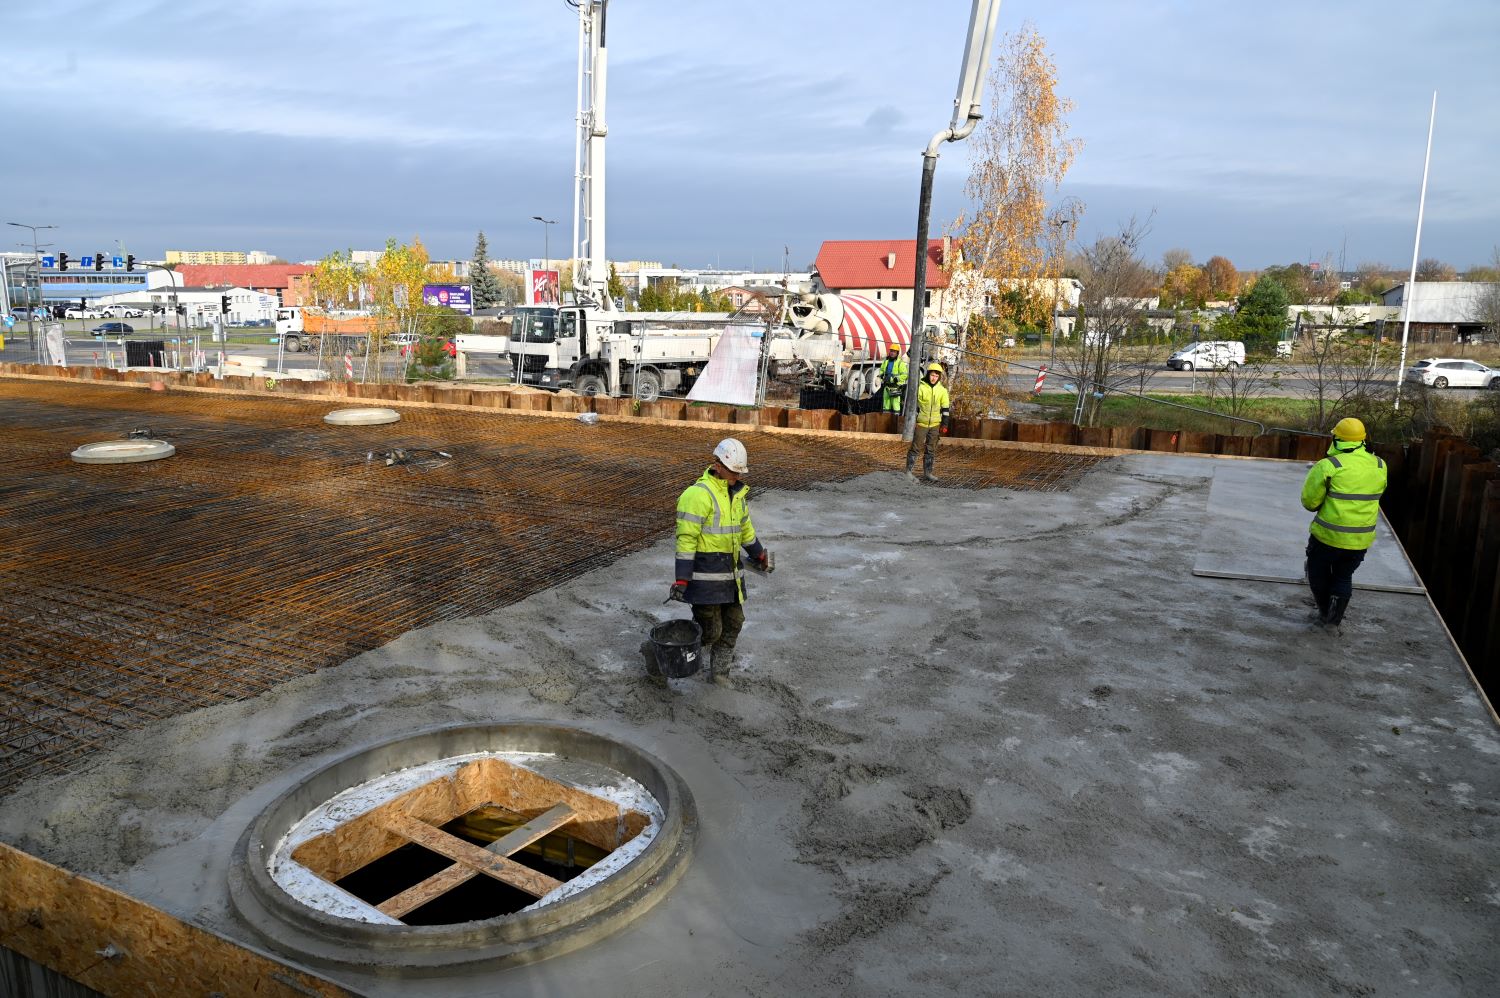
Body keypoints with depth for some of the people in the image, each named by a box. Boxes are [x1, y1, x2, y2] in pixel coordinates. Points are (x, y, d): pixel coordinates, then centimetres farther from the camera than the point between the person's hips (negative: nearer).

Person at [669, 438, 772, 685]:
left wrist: (759, 554, 34)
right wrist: (682, 579, -21)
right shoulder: (698, 494, -17)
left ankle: (719, 671, 28)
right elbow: (686, 538, -19)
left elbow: (744, 526, 27)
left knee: (733, 623, 12)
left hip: (730, 571, 8)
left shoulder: (738, 492, 10)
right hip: (706, 573, -8)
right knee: (710, 629, -5)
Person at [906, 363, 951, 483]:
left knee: (931, 449, 9)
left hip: (935, 424, 3)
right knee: (916, 448, -2)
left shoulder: (942, 389, 2)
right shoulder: (920, 387, -8)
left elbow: (945, 407, 8)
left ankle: (927, 473, 17)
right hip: (921, 423, -3)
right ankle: (909, 471, 4)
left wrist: (945, 424, 5)